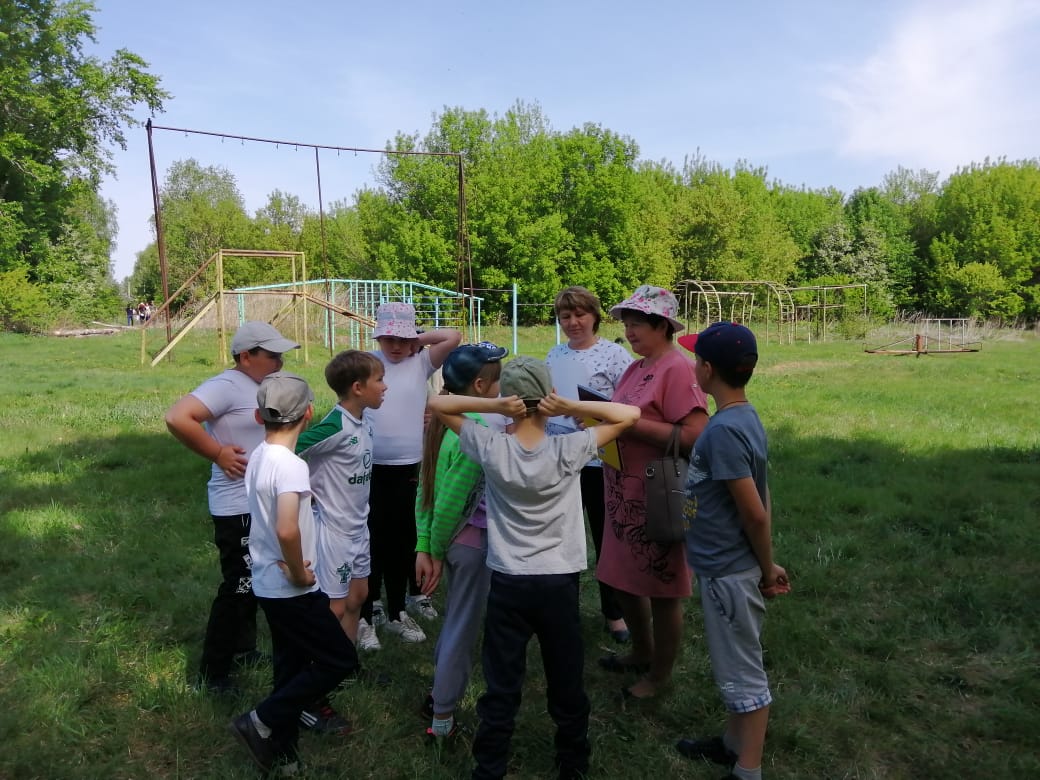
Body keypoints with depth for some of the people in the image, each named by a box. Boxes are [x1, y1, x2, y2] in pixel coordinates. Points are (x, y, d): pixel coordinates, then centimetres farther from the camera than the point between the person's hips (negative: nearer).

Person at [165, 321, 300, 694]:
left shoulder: (262, 387, 10)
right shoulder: (226, 386, -18)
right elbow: (177, 418, -30)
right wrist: (218, 454, -24)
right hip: (239, 509, -10)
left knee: (252, 584, 22)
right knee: (238, 589, -1)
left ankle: (243, 649, 39)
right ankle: (212, 674, 14)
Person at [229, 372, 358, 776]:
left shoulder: (258, 457, 3)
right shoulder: (291, 465, -25)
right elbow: (287, 530, -37)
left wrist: (288, 568, 9)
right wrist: (299, 572, -20)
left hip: (269, 585, 9)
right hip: (292, 590, -9)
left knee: (291, 667, 20)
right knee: (340, 660, 5)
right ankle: (261, 723, 7)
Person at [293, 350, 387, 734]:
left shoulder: (365, 422, 2)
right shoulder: (335, 428, -24)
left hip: (358, 525, 9)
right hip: (334, 528, -8)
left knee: (357, 596, 20)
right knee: (332, 609, -1)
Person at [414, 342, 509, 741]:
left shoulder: (442, 421, 2)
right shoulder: (482, 428, -23)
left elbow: (425, 489, 2)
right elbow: (451, 500, -23)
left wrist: (425, 547, 4)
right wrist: (436, 550, -10)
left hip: (451, 539, 8)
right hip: (475, 541, -8)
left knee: (454, 619, 25)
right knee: (464, 628, 8)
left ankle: (438, 694, 42)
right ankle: (442, 718, 24)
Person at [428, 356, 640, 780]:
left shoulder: (492, 448, -13)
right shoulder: (568, 451, -15)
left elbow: (436, 403, -3)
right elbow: (629, 414, -6)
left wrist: (495, 406, -16)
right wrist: (571, 407, -16)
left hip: (507, 585, 0)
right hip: (559, 584, 0)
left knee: (501, 689, 13)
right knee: (566, 685, 18)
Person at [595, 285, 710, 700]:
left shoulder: (678, 369, -16)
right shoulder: (636, 368, 12)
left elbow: (694, 435, -24)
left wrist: (632, 424, -24)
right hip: (625, 494, 9)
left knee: (661, 591, 8)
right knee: (623, 579, 20)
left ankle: (660, 674, 28)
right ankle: (641, 653, 42)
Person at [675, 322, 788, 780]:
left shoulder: (723, 430, -26)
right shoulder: (743, 417, 3)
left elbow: (754, 513, -23)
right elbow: (761, 501, 9)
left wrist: (767, 569, -8)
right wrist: (765, 565, 14)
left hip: (728, 572, -9)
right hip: (728, 567, 9)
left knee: (742, 672, 7)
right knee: (735, 665, 23)